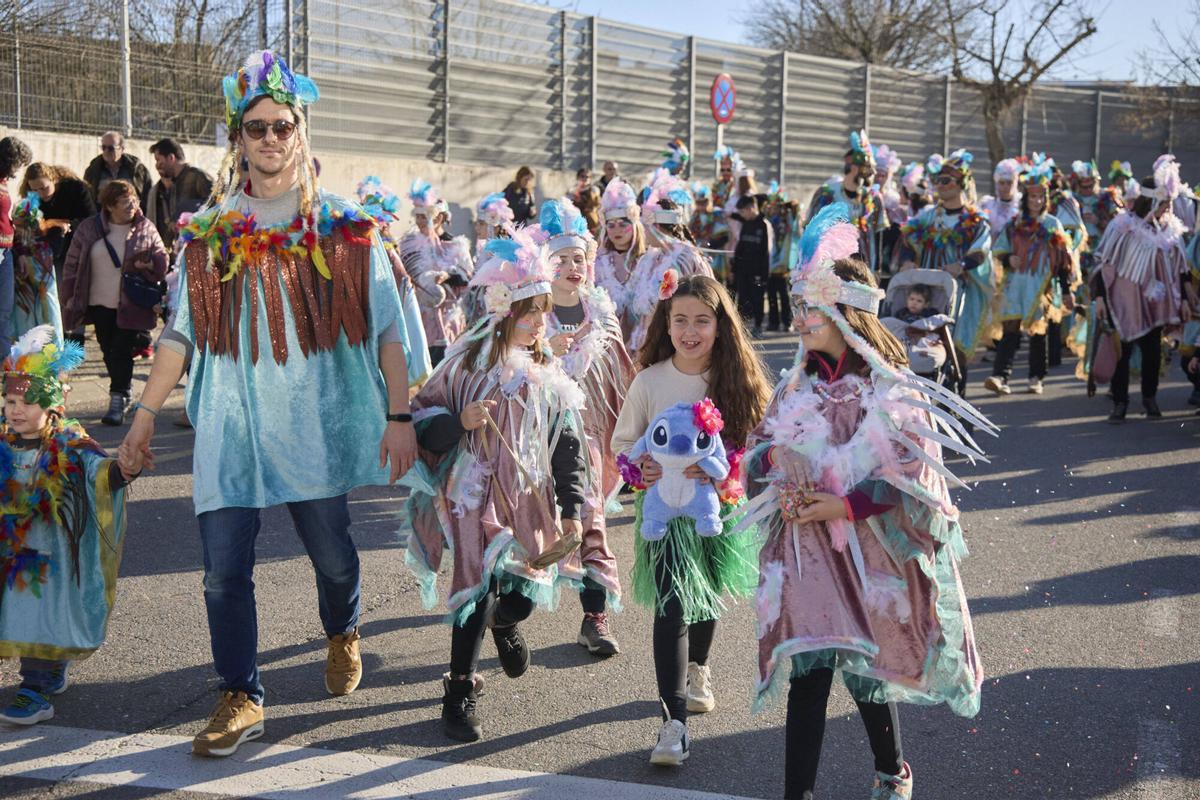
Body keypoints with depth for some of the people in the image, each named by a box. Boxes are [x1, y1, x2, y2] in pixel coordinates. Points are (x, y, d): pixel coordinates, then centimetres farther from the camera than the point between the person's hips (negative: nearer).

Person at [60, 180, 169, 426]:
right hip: (100, 304, 3)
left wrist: (149, 263, -17)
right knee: (109, 351, 11)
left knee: (122, 352, -7)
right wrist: (70, 296, 3)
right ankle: (125, 391, 29)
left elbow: (162, 259, 6)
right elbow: (73, 263, 7)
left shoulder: (145, 228, 0)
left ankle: (118, 401, -5)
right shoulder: (89, 229, 2)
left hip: (131, 304, -3)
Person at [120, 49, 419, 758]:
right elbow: (184, 330, 11)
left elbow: (388, 328, 0)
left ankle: (343, 635, 42)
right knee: (225, 568, -3)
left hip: (317, 424, -1)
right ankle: (242, 699, 10)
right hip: (231, 426, 1)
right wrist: (146, 412, 9)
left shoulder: (346, 229, 1)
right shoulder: (209, 234, 6)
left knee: (332, 553, 10)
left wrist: (399, 416, -6)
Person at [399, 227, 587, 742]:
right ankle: (460, 692, 6)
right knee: (478, 591, -11)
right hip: (474, 493, -3)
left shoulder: (549, 376, 3)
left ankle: (504, 624, 46)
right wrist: (460, 422, -21)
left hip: (529, 498, 3)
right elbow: (422, 419, -1)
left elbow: (567, 446, 7)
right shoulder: (467, 363, -6)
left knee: (522, 596, 6)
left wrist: (571, 511, 2)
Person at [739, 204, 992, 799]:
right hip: (804, 549, 3)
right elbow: (761, 449, 13)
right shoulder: (798, 384, 6)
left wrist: (847, 506, -18)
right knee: (807, 672, -2)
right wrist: (783, 485, -8)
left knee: (868, 670, 10)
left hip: (870, 553, -3)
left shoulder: (893, 389, -9)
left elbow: (914, 476, -12)